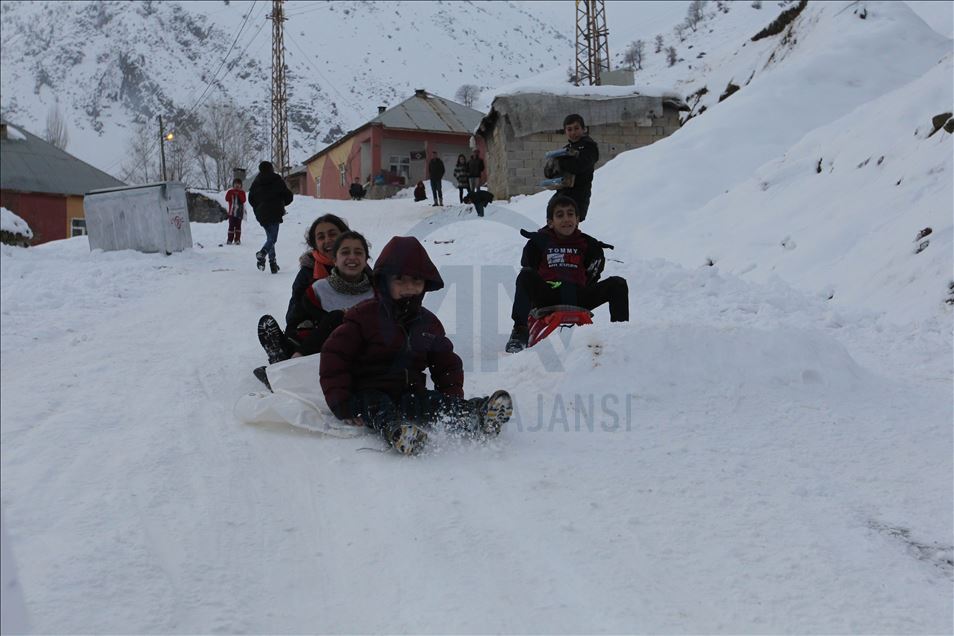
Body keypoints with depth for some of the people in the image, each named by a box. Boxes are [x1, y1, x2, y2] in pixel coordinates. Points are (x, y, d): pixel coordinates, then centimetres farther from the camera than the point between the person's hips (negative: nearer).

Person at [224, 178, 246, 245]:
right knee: (231, 226, -1)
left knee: (238, 226, -2)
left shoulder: (242, 192, 8)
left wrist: (239, 194, -16)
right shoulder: (230, 192, 9)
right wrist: (232, 193, -13)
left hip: (239, 212, 0)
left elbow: (243, 200, -8)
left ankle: (237, 240, -1)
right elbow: (227, 199, -5)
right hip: (232, 212, 0)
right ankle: (230, 240, 2)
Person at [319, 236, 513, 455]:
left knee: (435, 402, -26)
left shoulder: (429, 323, 15)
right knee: (378, 408, -35)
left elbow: (447, 363, 23)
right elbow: (334, 357, -6)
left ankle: (475, 416, -53)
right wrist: (341, 404, -16)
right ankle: (394, 429, -67)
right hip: (370, 393, -3)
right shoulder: (364, 316, -2)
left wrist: (454, 400, 4)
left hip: (411, 394, 3)